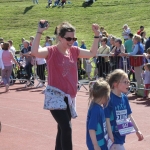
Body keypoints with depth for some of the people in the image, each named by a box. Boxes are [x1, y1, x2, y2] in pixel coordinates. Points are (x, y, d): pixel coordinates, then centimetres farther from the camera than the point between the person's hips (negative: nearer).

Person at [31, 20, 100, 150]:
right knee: (66, 127, -18)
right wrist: (39, 32, -34)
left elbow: (92, 53, 11)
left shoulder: (74, 51, 6)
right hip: (56, 96, -6)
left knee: (62, 128, 16)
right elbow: (34, 52, -29)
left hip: (69, 96, 7)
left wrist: (97, 35, 3)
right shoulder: (51, 51, -11)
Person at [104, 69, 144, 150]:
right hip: (114, 136, -7)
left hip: (121, 135, 7)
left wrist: (137, 130, 16)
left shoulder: (124, 98, 3)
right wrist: (111, 138, -20)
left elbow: (129, 116, 13)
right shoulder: (109, 99, -19)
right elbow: (107, 120, -19)